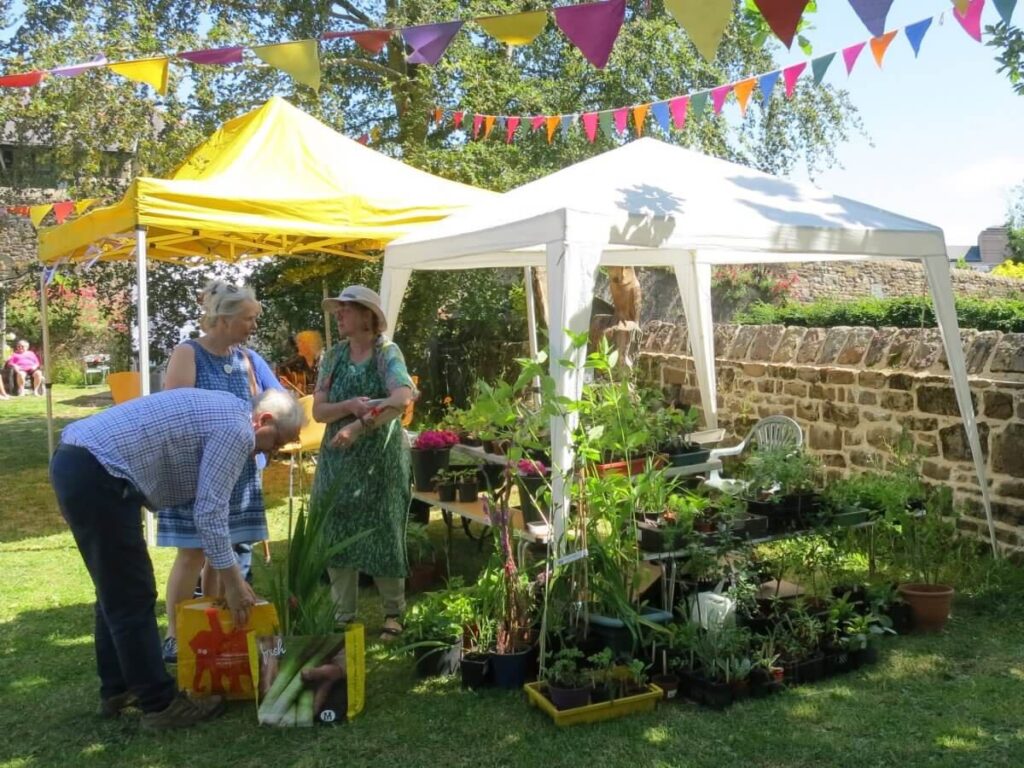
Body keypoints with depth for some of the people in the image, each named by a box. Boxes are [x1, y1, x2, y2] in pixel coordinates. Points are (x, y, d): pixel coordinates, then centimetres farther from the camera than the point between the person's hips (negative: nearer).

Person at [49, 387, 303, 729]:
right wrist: (231, 580, -3)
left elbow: (206, 501, 26)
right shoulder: (236, 429, -10)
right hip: (97, 475, -11)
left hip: (75, 461, 11)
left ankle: (116, 689, 32)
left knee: (116, 592, 20)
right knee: (134, 598, -1)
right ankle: (160, 704, 10)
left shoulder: (222, 411, 20)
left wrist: (230, 571, 27)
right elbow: (209, 511, -12)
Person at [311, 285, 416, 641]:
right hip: (338, 460, 4)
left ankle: (394, 613, 19)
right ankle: (343, 615, 18)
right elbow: (318, 410, 0)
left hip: (380, 460, -4)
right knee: (337, 537, 5)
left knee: (382, 535, 2)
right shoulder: (333, 356, 6)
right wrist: (350, 405, -20)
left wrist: (359, 427, -29)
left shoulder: (387, 353, -7)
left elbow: (403, 398, -24)